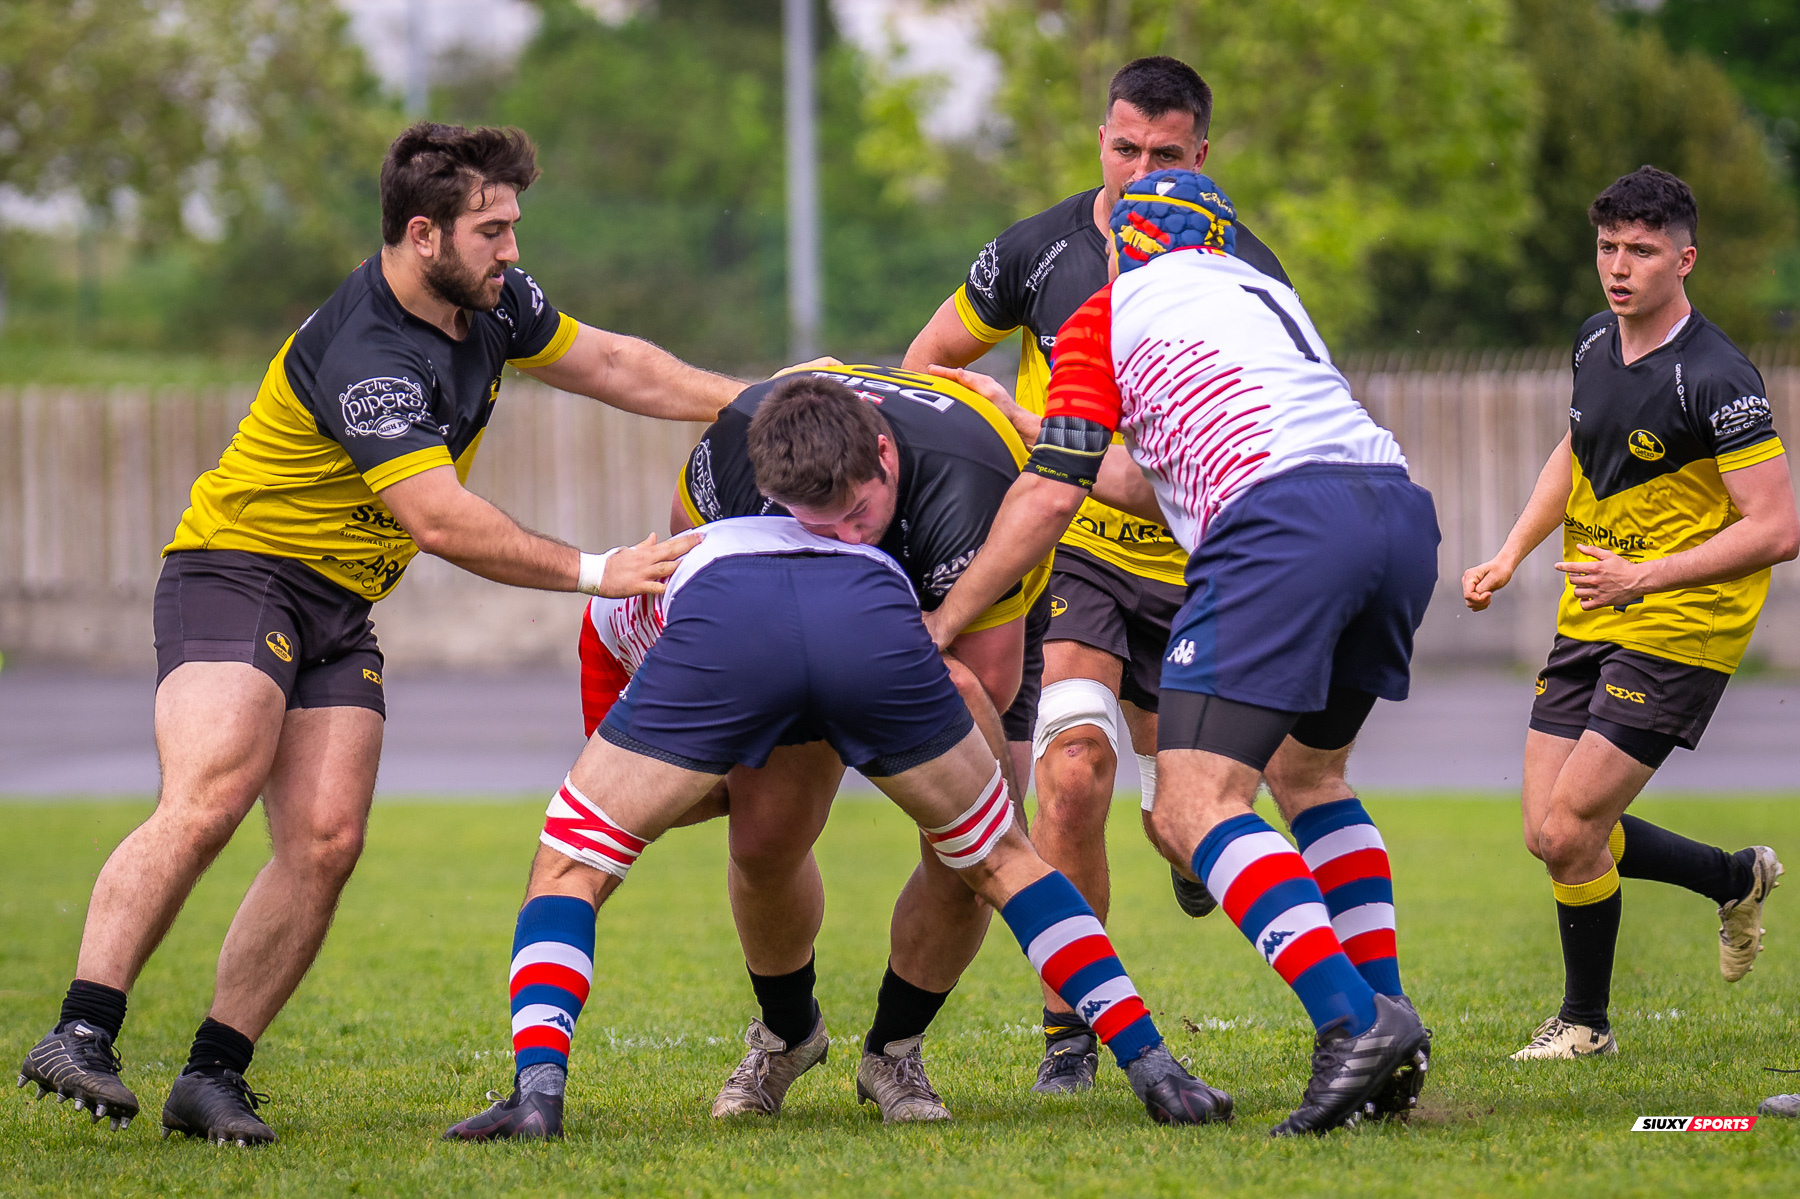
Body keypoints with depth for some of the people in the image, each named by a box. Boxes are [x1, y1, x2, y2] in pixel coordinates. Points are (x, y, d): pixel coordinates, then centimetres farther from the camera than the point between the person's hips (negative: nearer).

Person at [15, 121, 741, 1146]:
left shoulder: (492, 301, 3)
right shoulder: (365, 356, -25)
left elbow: (612, 364, 20)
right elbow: (442, 522, -30)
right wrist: (595, 573, -24)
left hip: (341, 609, 8)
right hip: (237, 571, -8)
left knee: (326, 841, -9)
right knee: (206, 803, -27)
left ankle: (213, 1076, -6)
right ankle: (82, 1036, -30)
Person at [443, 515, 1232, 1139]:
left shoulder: (618, 594, 44)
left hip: (723, 622, -2)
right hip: (869, 616, 2)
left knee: (568, 873, 15)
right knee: (1001, 860, 26)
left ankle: (538, 1088, -7)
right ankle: (1156, 1073, 18)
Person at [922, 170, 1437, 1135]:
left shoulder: (1109, 312, 16)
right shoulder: (1269, 295, 34)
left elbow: (1050, 492, 7)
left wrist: (941, 621, 14)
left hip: (1283, 521, -7)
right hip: (1400, 505, 7)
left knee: (1193, 808, -10)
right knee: (1308, 771, 26)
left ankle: (1351, 1019, -28)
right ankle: (1391, 1028, 15)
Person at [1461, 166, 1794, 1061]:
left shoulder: (1716, 379, -19)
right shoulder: (1595, 343, 4)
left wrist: (1646, 577, -25)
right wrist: (1509, 557, 15)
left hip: (1679, 628, -8)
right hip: (1588, 620, 8)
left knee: (1570, 830, -12)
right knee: (1550, 837, 5)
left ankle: (1585, 1021, 12)